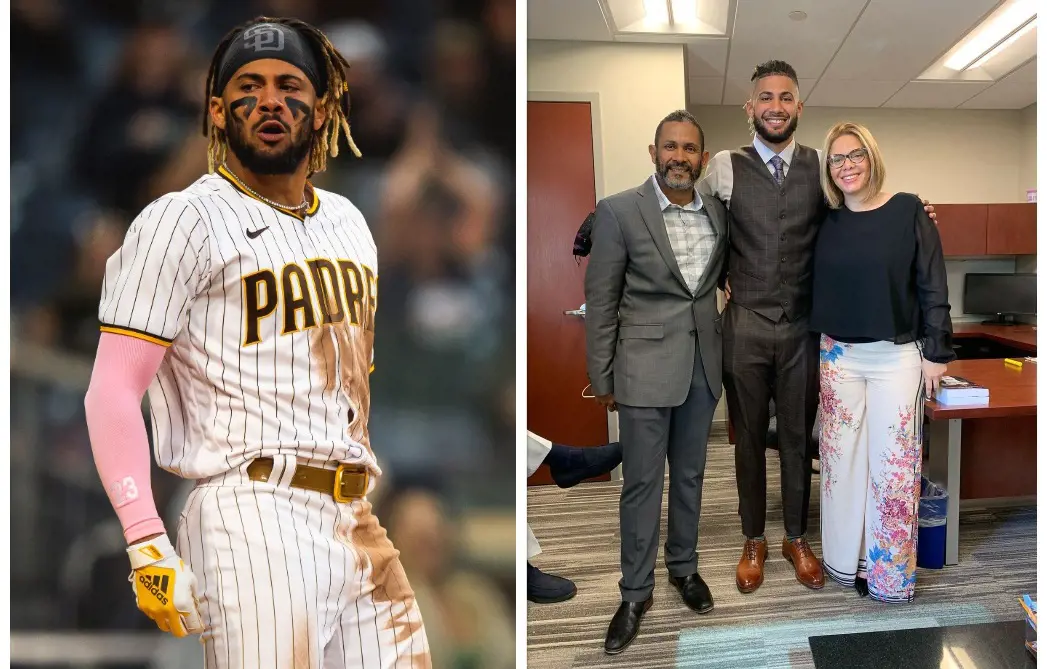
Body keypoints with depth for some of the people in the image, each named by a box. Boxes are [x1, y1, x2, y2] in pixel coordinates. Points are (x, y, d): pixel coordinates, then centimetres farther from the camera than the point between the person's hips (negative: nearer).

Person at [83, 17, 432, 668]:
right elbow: (113, 391, -9)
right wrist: (148, 544, -18)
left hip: (358, 520, 6)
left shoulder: (349, 221, 17)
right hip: (253, 517, -6)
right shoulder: (182, 221, -3)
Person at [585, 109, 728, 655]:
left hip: (702, 368, 4)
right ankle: (636, 592, 21)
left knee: (690, 475, 17)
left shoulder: (718, 214, 4)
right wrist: (601, 379, -7)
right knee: (641, 483, 5)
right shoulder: (618, 211, -9)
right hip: (645, 369, -4)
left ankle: (683, 567, 37)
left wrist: (722, 352, 10)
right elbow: (600, 301, -7)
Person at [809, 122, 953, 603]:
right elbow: (817, 290, 8)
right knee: (842, 459, 8)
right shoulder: (828, 224, 5)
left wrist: (936, 353, -5)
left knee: (894, 464, 1)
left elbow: (932, 287, -4)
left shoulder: (908, 211, -4)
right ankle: (844, 561, 22)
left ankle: (892, 573, 16)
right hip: (838, 356, 3)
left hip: (897, 356, -3)